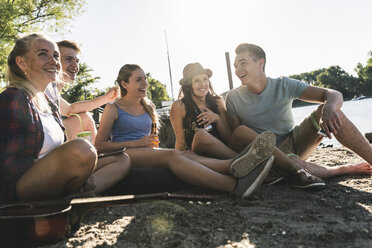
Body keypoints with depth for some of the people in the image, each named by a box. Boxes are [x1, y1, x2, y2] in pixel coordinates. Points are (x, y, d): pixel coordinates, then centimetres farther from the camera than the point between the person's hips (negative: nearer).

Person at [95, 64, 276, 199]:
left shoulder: (149, 108, 21)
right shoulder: (113, 109, 4)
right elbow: (99, 145, -2)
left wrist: (152, 141, 3)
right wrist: (137, 143, -10)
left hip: (147, 153, 6)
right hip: (125, 155, -6)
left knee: (185, 156, -28)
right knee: (171, 155, -34)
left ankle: (232, 166, -56)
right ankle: (235, 185, -53)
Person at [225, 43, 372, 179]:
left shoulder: (283, 86, -6)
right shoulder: (233, 98, -7)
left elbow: (334, 95, -13)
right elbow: (236, 138, -3)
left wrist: (329, 108, -38)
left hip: (295, 143, 3)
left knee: (329, 110, -21)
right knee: (292, 164, -39)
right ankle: (344, 170, -13)